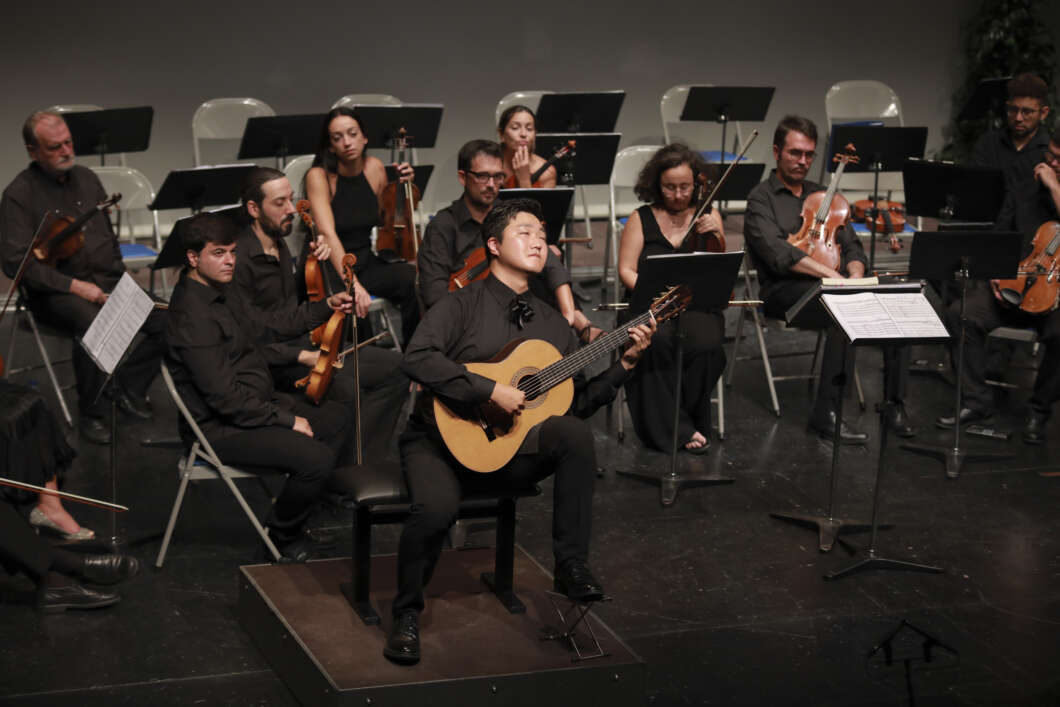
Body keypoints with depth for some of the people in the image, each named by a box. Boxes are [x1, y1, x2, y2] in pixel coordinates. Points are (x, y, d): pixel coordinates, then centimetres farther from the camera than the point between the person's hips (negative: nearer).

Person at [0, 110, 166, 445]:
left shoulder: (86, 178, 15)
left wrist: (120, 279, 9)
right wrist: (74, 286, -19)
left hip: (106, 280, 6)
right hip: (55, 291, -6)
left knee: (166, 318, -16)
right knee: (94, 325, -37)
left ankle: (129, 386, 5)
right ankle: (92, 413, -17)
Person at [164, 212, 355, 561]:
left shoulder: (220, 289, 7)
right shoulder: (192, 316, -26)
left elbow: (261, 324, 24)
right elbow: (225, 397, -27)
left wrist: (325, 307, 16)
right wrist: (287, 420, -19)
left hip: (254, 404, 11)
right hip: (220, 428, -11)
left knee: (337, 417, 17)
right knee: (317, 457, -24)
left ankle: (295, 505, 23)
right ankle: (282, 534, 2)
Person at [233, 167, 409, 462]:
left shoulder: (278, 244, 11)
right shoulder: (239, 260, -18)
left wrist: (319, 260, 4)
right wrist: (302, 357, -23)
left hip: (303, 343, 9)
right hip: (275, 360, -9)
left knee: (395, 367, -4)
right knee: (347, 391, -32)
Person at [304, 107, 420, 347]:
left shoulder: (374, 168, 4)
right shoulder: (319, 176, -12)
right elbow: (328, 234, -26)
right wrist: (352, 283, -40)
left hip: (366, 263, 5)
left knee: (415, 279, -23)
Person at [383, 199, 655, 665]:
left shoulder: (552, 324, 12)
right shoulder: (463, 305, -5)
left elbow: (580, 401, 11)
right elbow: (418, 359, -22)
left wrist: (624, 362, -1)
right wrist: (491, 391, -26)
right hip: (441, 440, -4)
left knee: (574, 434, -25)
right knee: (437, 507, -34)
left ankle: (572, 568, -15)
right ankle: (407, 613, -6)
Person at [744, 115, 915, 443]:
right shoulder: (761, 200, 4)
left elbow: (852, 247, 18)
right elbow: (779, 253, -14)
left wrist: (855, 276, -6)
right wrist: (831, 274, -25)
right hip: (784, 292, -5)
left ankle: (895, 404, -18)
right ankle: (827, 413, -33)